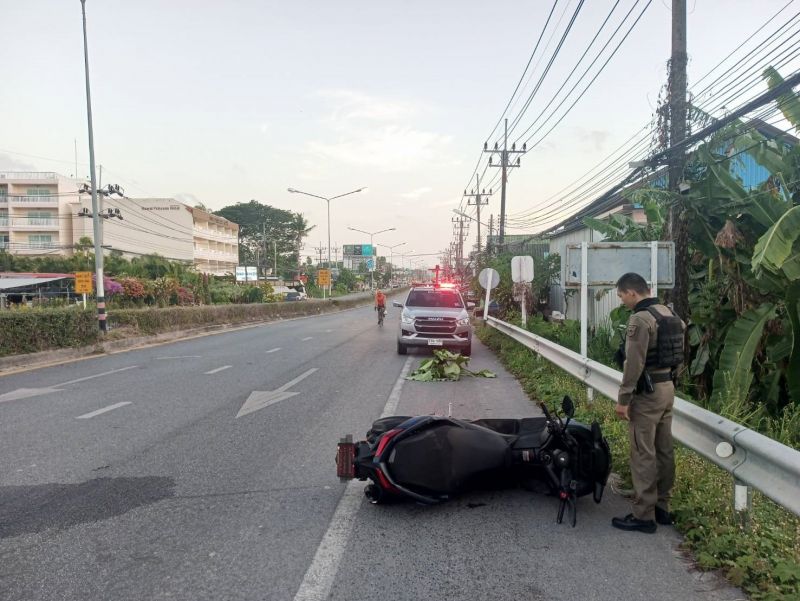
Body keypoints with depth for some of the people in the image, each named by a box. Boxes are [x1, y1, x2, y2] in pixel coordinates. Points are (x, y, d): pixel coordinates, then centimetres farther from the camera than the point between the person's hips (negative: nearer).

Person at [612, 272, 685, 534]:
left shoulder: (640, 319, -18)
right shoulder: (669, 313, 10)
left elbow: (634, 365, -21)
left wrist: (623, 399, -16)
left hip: (647, 392, -9)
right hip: (667, 388, 9)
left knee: (643, 455, -2)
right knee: (664, 450, 14)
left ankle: (643, 515, 5)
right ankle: (662, 507, 25)